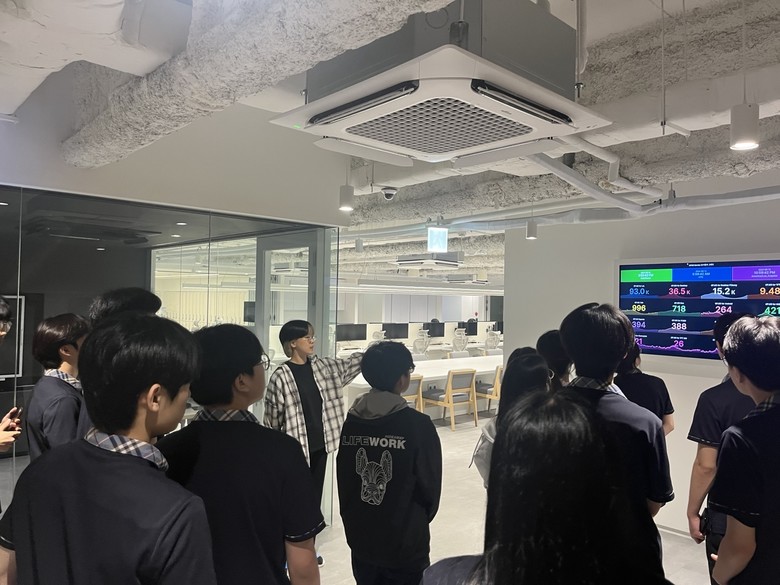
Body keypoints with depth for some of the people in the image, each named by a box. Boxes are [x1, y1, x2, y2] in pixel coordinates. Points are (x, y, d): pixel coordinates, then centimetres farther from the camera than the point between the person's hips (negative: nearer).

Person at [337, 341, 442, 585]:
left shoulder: (351, 422, -6)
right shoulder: (417, 424, -19)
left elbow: (343, 481, 3)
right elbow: (430, 487, -9)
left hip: (361, 541, 5)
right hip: (405, 546, -4)